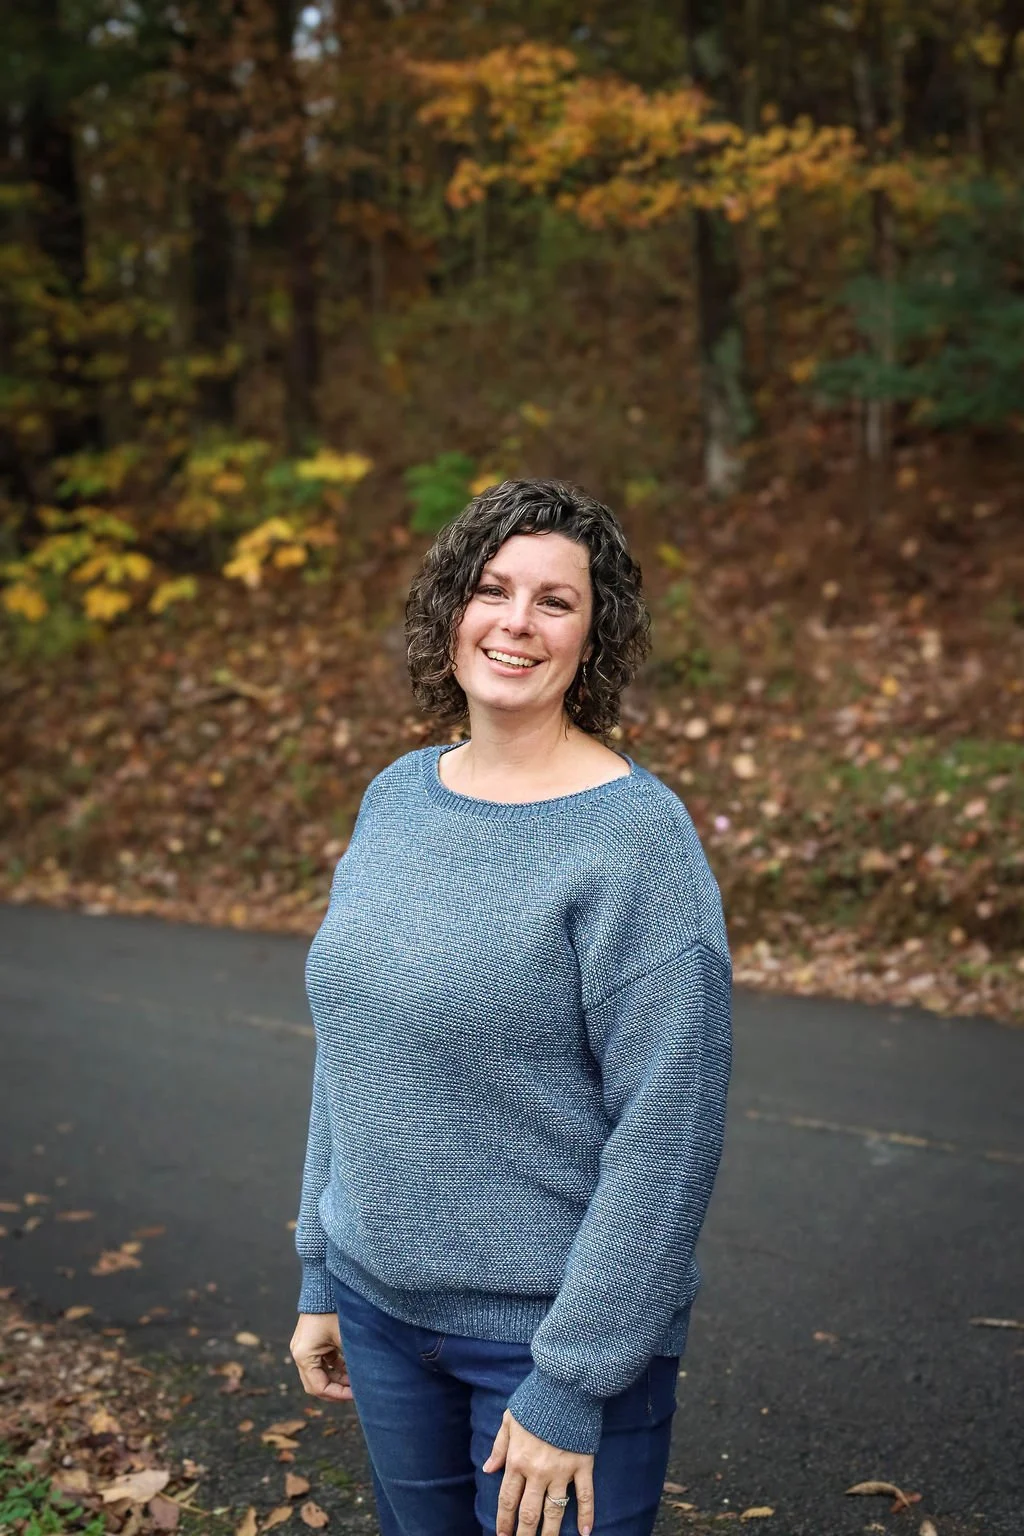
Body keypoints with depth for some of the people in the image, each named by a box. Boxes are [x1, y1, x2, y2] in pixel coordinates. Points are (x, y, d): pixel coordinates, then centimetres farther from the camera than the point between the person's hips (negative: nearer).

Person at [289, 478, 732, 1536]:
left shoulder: (635, 833, -17)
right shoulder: (395, 796, 2)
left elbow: (666, 1133, -19)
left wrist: (572, 1387, -17)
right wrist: (320, 1275, 11)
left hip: (552, 1327, -6)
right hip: (380, 1303, 6)